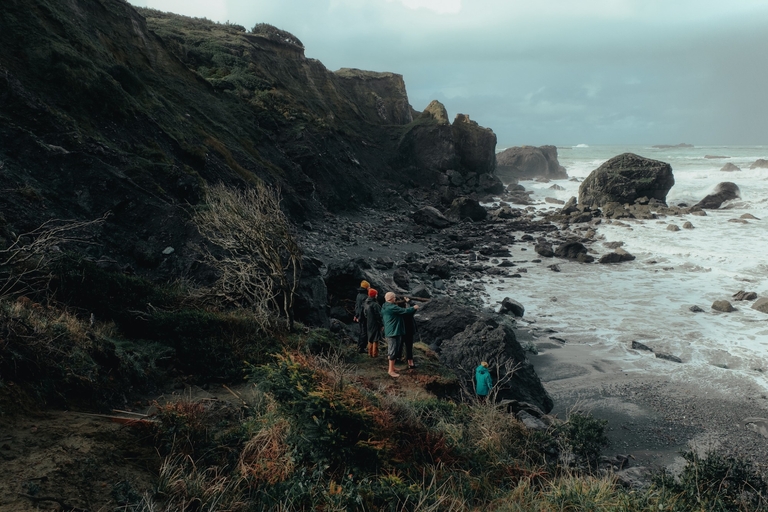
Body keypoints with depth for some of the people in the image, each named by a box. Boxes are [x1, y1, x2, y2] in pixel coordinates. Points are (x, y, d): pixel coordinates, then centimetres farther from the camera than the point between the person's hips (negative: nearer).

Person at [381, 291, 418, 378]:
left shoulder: (384, 307, 8)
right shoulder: (392, 307, -23)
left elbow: (382, 317, 19)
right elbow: (405, 311, -19)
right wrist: (414, 308, -3)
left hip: (388, 332, 10)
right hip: (394, 332, -10)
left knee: (390, 350, 20)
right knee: (394, 351, -4)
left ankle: (391, 367, 32)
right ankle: (391, 370, 2)